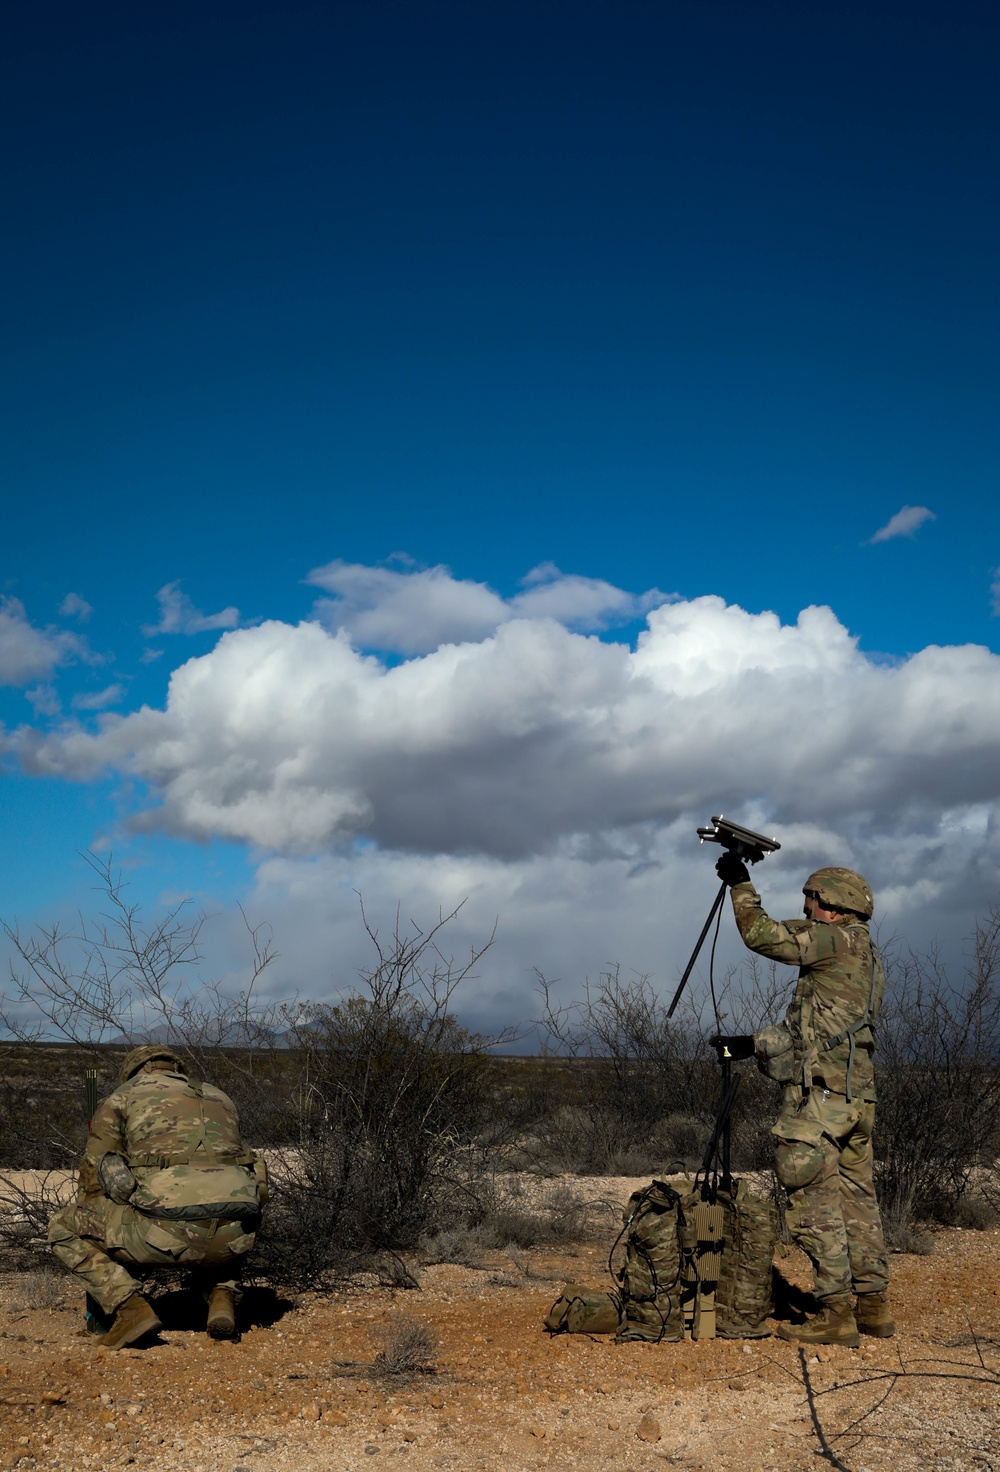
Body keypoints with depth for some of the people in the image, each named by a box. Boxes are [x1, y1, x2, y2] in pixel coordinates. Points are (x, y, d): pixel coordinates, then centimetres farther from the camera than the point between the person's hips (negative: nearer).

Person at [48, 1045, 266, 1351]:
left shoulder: (120, 1097, 21)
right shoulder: (219, 1098, 33)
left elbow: (93, 1176, 25)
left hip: (168, 1228, -4)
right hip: (231, 1238, 4)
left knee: (63, 1228, 20)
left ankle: (130, 1307, 2)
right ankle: (223, 1295, 13)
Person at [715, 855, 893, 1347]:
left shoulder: (840, 941, -9)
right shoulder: (869, 957, 19)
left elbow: (762, 935, -14)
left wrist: (740, 884, -2)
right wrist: (761, 1043, 24)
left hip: (820, 1093, -9)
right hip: (857, 1095, 9)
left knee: (814, 1202, -5)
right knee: (856, 1199, 13)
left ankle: (836, 1313, -4)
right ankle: (874, 1306, 17)